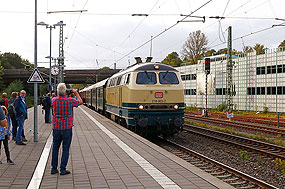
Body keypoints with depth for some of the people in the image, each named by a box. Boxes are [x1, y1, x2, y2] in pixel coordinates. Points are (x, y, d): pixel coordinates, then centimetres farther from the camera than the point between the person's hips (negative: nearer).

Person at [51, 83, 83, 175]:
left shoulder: (54, 100, -2)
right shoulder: (70, 100, -11)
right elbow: (80, 102, 9)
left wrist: (63, 95, 25)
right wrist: (76, 93, 21)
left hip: (56, 128, 3)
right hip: (67, 128, -3)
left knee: (55, 148, 13)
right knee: (65, 149, 3)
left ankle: (54, 168, 17)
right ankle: (63, 169, 3)